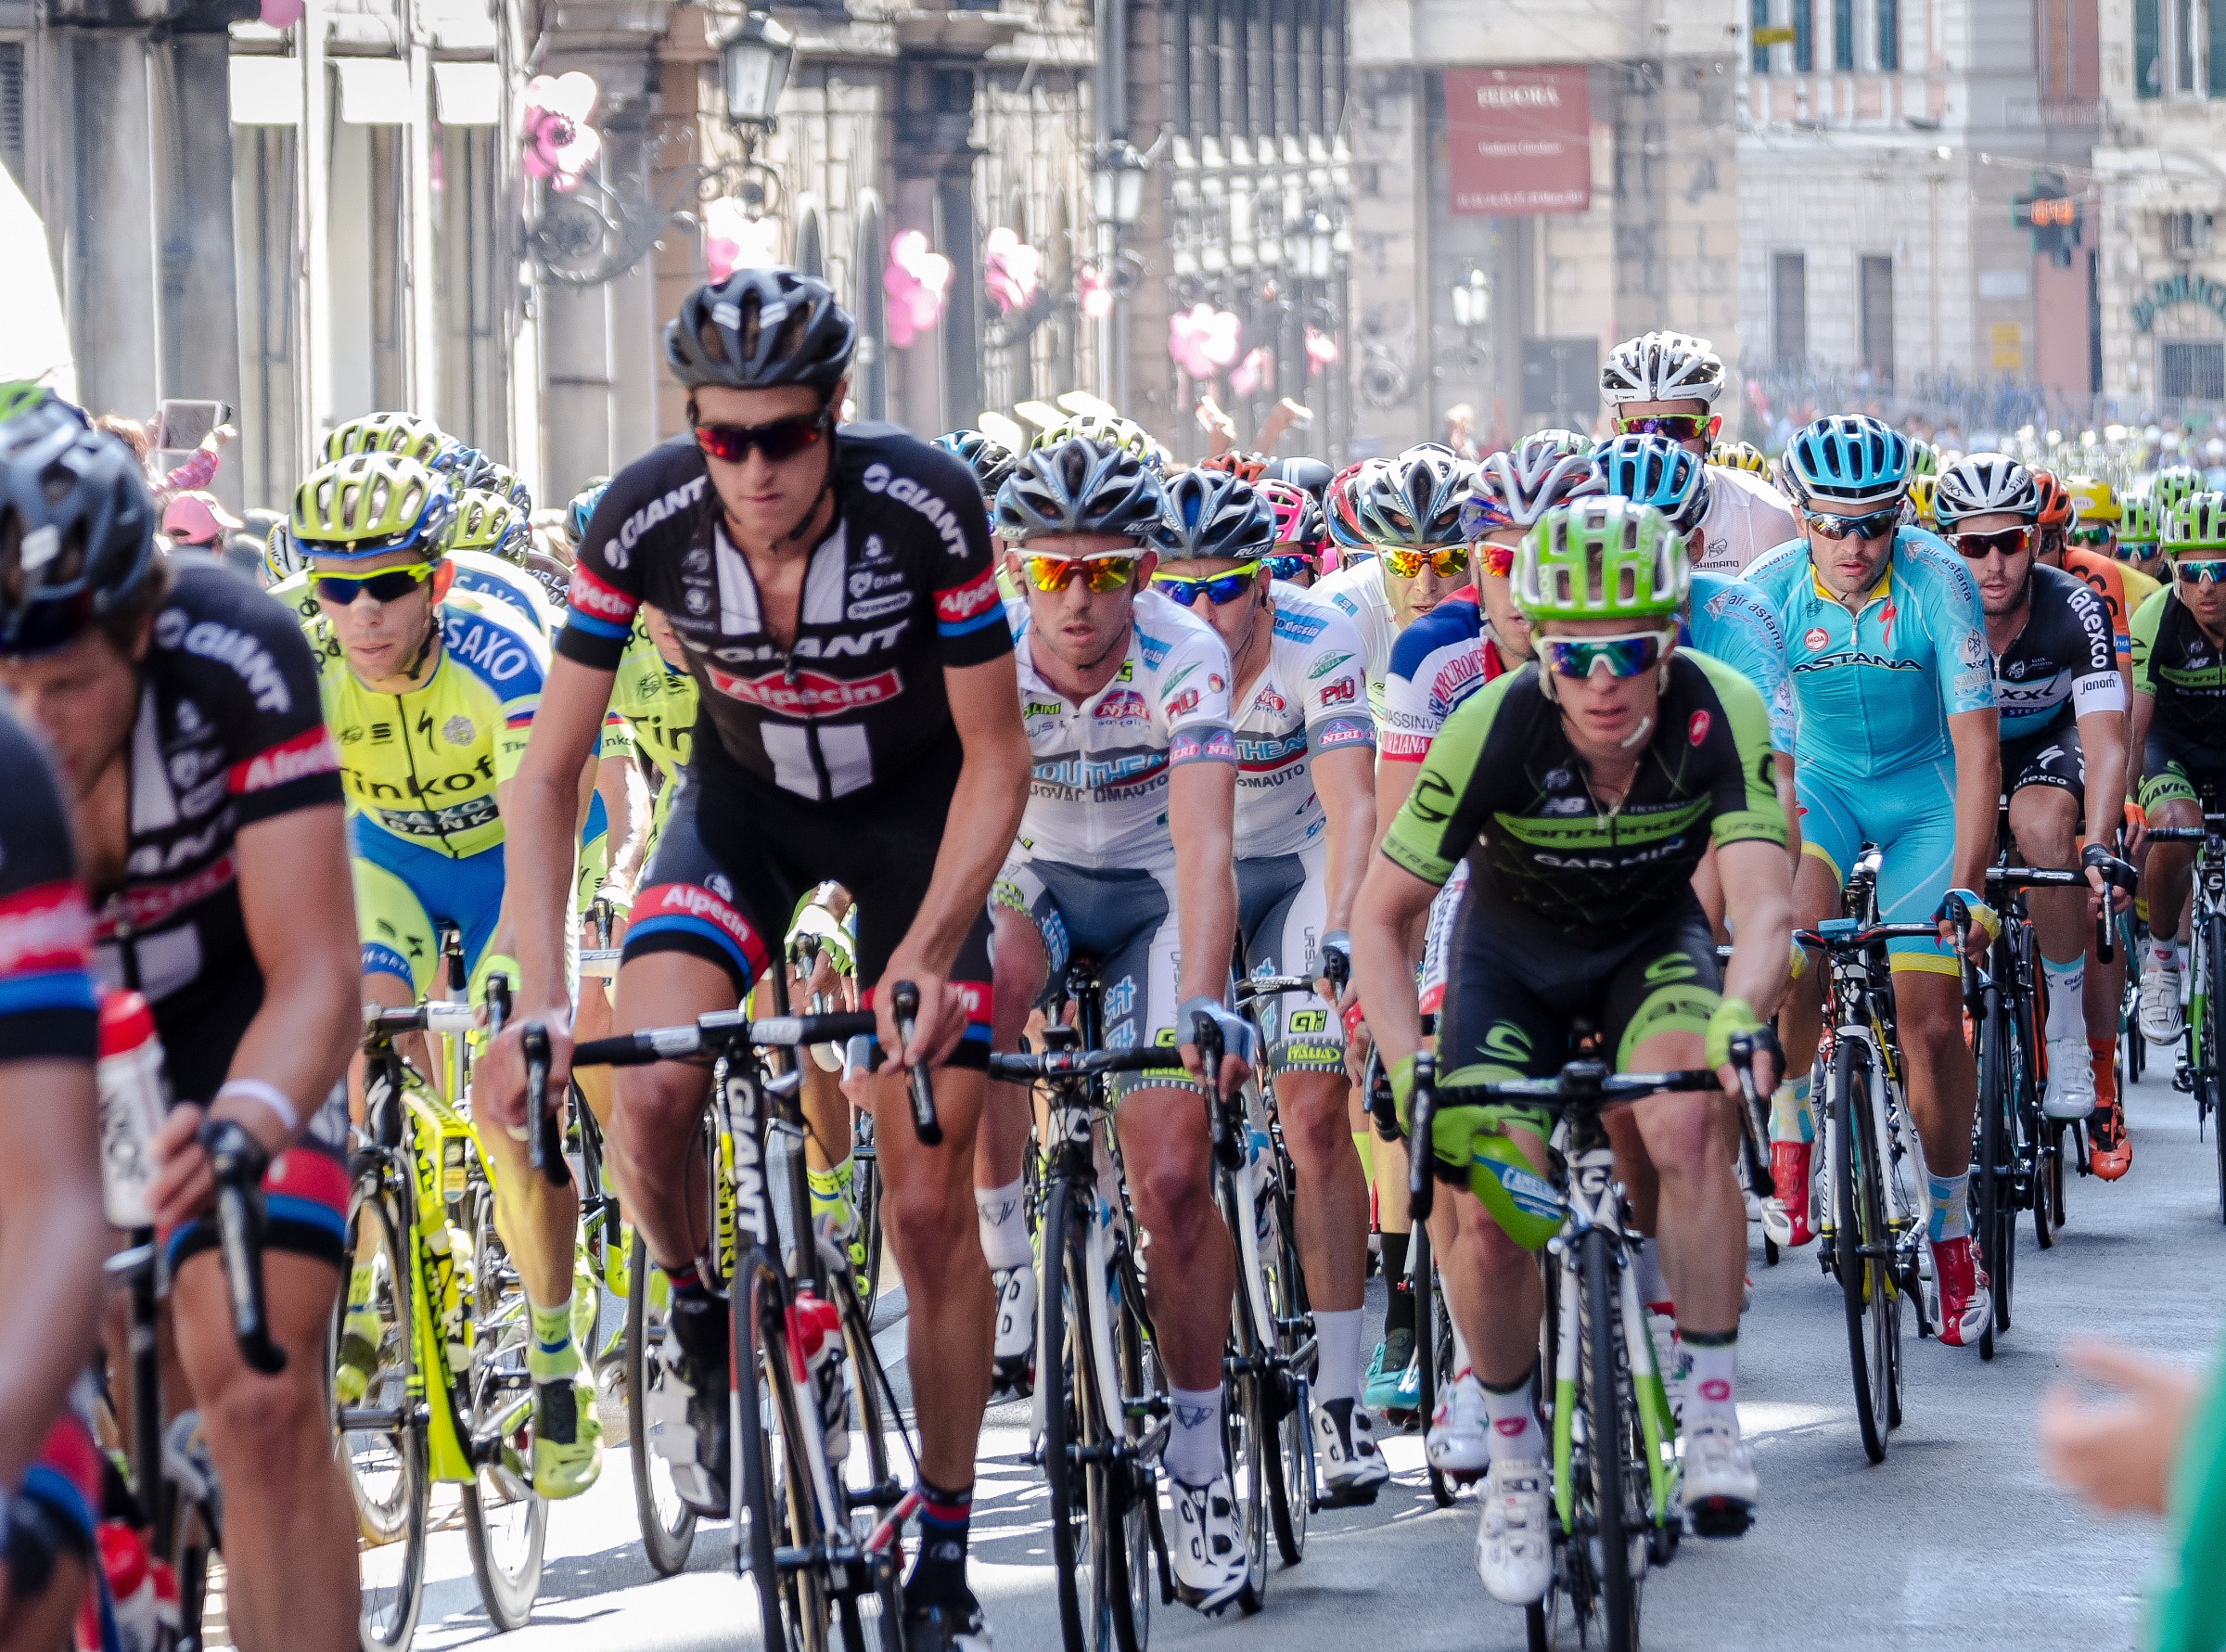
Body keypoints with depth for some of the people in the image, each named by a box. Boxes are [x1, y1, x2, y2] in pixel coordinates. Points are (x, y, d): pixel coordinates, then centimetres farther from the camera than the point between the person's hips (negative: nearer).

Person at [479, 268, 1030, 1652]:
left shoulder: (925, 507, -30)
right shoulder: (647, 518, -25)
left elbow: (997, 758, -18)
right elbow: (550, 773, -18)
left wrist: (927, 949, -30)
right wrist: (542, 997, -27)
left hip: (912, 811, -1)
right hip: (745, 799, 1)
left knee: (930, 1204, -5)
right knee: (651, 1092, -26)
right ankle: (700, 1322, 5)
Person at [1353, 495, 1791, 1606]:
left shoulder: (1720, 714, -29)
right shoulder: (1493, 729, -30)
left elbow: (1762, 899, -35)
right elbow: (1380, 914, -21)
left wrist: (1742, 1015, -57)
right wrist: (1407, 1071, -36)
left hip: (1652, 943, 0)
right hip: (1515, 951, 0)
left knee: (1689, 1128, -31)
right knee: (1486, 1215, -15)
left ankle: (1714, 1419, -20)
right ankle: (1513, 1461, 11)